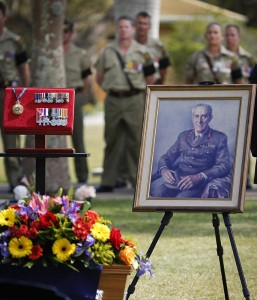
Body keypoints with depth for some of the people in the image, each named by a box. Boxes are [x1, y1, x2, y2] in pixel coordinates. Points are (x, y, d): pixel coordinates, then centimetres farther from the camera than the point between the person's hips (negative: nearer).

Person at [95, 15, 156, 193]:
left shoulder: (142, 52, 4)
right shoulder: (107, 51, 8)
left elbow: (150, 80, 7)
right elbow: (99, 78, 13)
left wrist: (138, 90, 6)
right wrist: (112, 89, 9)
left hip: (135, 100, -2)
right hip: (113, 100, 2)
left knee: (136, 141, -1)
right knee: (111, 141, 6)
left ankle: (138, 179, 4)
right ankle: (108, 181, 11)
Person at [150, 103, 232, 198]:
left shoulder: (219, 138, 9)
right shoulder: (183, 136, 23)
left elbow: (224, 166, -1)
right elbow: (166, 157, 21)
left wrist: (199, 177, -17)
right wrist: (163, 169, -6)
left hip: (199, 183, -4)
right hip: (177, 180, 4)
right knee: (155, 194, -28)